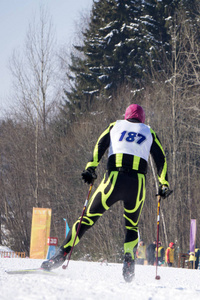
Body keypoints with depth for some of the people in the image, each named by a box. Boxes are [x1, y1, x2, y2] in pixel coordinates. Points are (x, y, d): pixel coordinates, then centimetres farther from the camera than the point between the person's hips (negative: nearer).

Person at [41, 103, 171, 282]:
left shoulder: (116, 126, 22)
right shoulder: (149, 132, 23)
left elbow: (101, 144, 5)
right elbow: (160, 158, 13)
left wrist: (91, 168, -3)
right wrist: (164, 184, 12)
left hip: (113, 179, -1)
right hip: (137, 183, 1)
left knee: (88, 219, 4)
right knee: (132, 227, 18)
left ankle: (62, 254, -8)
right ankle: (129, 263, -6)